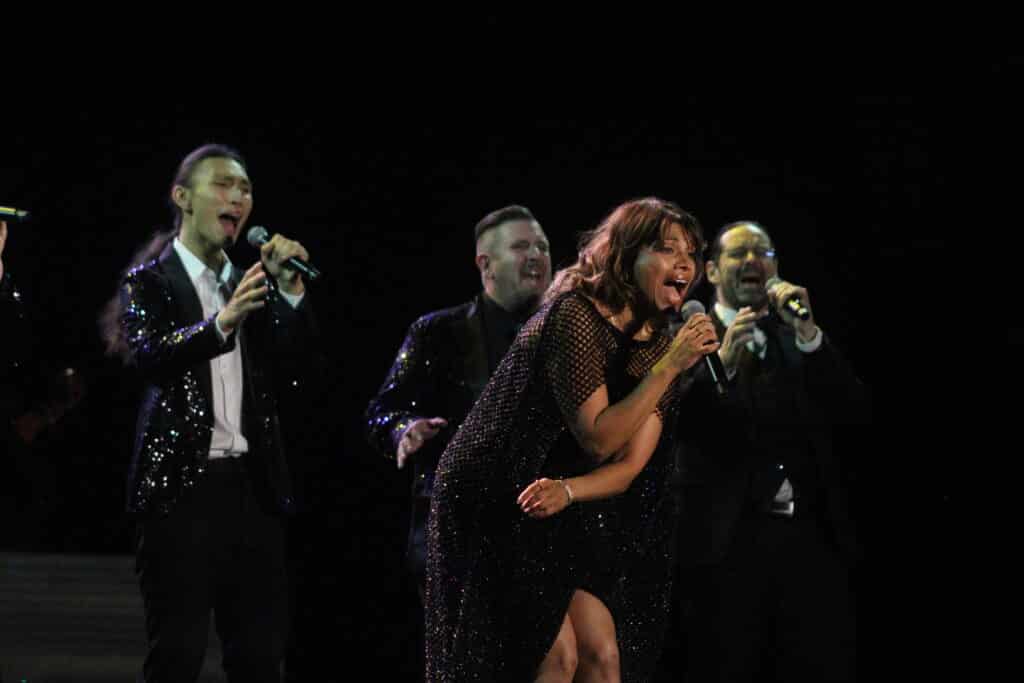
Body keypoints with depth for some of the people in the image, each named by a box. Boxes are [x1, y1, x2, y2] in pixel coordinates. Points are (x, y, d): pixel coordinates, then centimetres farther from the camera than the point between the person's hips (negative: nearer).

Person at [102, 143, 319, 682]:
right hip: (182, 484, -5)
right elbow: (149, 353, -17)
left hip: (253, 488, 5)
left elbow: (288, 371, 6)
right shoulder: (149, 282, 3)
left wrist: (290, 292, -5)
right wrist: (221, 324, -33)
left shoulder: (252, 286, 16)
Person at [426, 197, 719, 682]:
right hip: (495, 501, -7)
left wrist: (566, 490, -22)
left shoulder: (660, 345, 4)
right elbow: (598, 439, -21)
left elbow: (630, 467, -3)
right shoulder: (576, 315, -18)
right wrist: (669, 368, -23)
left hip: (557, 514, 7)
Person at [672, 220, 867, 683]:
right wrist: (721, 362, -21)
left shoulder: (802, 340, 15)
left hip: (812, 539, 3)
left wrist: (807, 333, -8)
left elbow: (854, 411, 2)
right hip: (726, 542, -3)